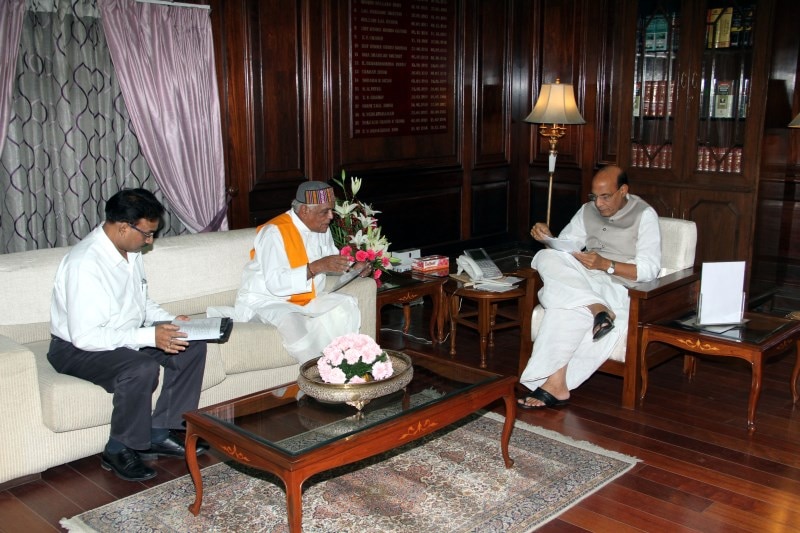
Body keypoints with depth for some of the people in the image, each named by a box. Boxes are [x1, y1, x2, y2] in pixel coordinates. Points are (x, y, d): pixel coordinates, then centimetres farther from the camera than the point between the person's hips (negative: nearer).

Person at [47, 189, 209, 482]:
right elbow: (86, 336, -31)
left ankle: (159, 434, 2)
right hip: (77, 348, -9)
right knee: (141, 369, -35)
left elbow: (141, 301, 14)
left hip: (126, 337, 9)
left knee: (192, 348, -6)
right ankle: (119, 450, -11)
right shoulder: (85, 264, -29)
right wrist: (149, 336, -34)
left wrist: (169, 320, -4)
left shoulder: (130, 251, -1)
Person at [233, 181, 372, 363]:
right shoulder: (275, 232, -22)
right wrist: (316, 267, -36)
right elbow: (275, 283, -31)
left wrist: (353, 266, -4)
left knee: (345, 305, -14)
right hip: (267, 300, -7)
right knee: (291, 321, -37)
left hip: (306, 299, 7)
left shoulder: (322, 228, 2)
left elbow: (331, 261, 18)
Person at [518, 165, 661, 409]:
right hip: (583, 281, 6)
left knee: (566, 306, -35)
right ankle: (596, 309, -37)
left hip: (620, 287, -5)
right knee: (547, 258, -25)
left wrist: (606, 264, -22)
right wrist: (547, 238, -7)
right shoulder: (588, 210, 16)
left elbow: (649, 269, -10)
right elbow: (563, 248, 15)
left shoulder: (644, 215, -1)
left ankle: (554, 383, -34)